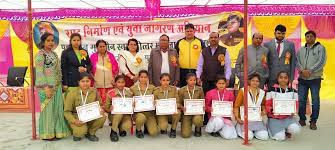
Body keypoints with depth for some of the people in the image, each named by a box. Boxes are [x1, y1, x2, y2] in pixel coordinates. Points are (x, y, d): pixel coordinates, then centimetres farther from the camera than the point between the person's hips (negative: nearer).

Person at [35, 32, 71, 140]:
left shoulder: (54, 53, 14)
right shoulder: (40, 54, -7)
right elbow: (39, 72, -14)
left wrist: (61, 84, 12)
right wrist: (46, 87, -20)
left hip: (57, 86, 7)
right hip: (47, 86, -7)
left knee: (57, 108, 10)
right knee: (48, 109, -1)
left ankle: (56, 131, 21)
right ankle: (47, 134, 10)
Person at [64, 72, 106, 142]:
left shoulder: (94, 92, -5)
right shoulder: (72, 93, -13)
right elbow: (67, 111, -10)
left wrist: (101, 110, -17)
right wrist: (74, 121, -27)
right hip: (77, 117, -3)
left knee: (102, 117, -26)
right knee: (81, 130, -33)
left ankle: (90, 133, 2)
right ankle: (76, 133, 8)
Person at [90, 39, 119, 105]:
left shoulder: (111, 55, 12)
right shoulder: (93, 56, 7)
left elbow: (116, 68, 15)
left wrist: (114, 78, 6)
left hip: (110, 84, 1)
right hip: (98, 85, -1)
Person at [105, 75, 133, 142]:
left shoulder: (129, 93, -2)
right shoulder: (111, 93, -9)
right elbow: (106, 108, -4)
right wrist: (110, 110, -27)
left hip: (126, 114, 2)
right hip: (113, 115, -1)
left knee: (127, 126, -31)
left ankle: (121, 129, 10)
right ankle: (113, 132, -14)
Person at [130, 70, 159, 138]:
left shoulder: (152, 88, 4)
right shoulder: (133, 88, 3)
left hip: (150, 112, 1)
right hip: (138, 111, -1)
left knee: (154, 132, -17)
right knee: (141, 118, -37)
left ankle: (147, 126, 22)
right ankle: (138, 130, 0)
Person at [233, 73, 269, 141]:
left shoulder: (262, 92, 6)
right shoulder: (243, 91, -4)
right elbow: (236, 106, -4)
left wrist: (264, 110, 2)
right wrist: (237, 118, -16)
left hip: (257, 119, 4)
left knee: (264, 136, -15)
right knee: (249, 136, -23)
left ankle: (254, 131, 16)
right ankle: (241, 129, 11)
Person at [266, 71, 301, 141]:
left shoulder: (293, 91, 7)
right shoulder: (272, 90, -2)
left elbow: (296, 105, 8)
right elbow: (267, 105, -3)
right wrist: (272, 110, -24)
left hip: (288, 117, 2)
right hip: (274, 118, -2)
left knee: (295, 129, -30)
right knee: (280, 137, -22)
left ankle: (287, 131, 7)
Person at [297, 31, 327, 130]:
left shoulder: (320, 48, 1)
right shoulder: (301, 50, 13)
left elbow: (321, 62, -10)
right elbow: (297, 61, 4)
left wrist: (310, 71, -17)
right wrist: (302, 70, -14)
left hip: (315, 79, -3)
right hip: (302, 79, 3)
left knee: (315, 101, 1)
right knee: (301, 100, 5)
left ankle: (313, 121, 11)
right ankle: (302, 119, 18)